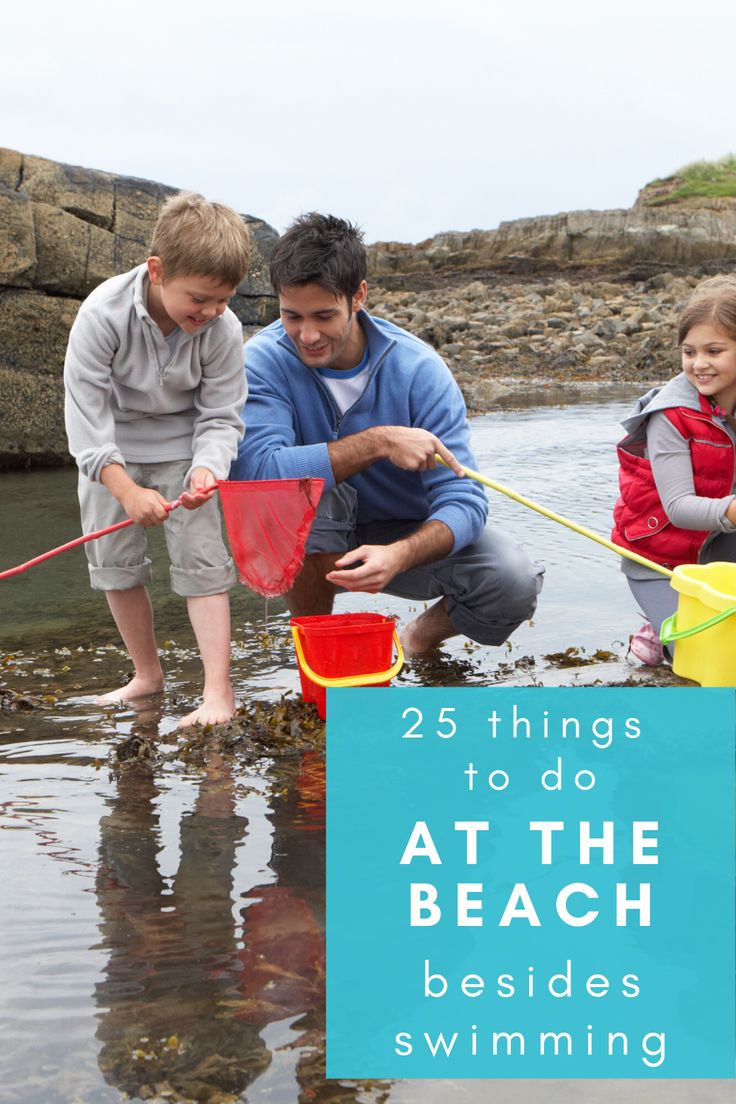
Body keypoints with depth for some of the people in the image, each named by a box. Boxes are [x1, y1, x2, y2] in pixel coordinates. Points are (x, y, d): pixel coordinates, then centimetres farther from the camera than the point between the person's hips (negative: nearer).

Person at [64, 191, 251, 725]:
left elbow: (221, 418, -15)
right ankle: (147, 674, 23)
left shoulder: (223, 329, -23)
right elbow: (86, 412, -25)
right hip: (111, 450, 1)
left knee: (202, 560, -10)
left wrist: (206, 470, -36)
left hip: (182, 447, -1)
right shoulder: (103, 314, -27)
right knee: (114, 562, 7)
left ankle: (219, 692, -8)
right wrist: (127, 489, -33)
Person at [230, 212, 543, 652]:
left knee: (513, 581, -26)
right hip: (314, 546, 0)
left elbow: (462, 499, -25)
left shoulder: (418, 369, -20)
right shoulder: (265, 360, -19)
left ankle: (427, 632, 10)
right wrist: (378, 443, -38)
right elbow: (254, 470, -36)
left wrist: (399, 555, -46)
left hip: (412, 533, 1)